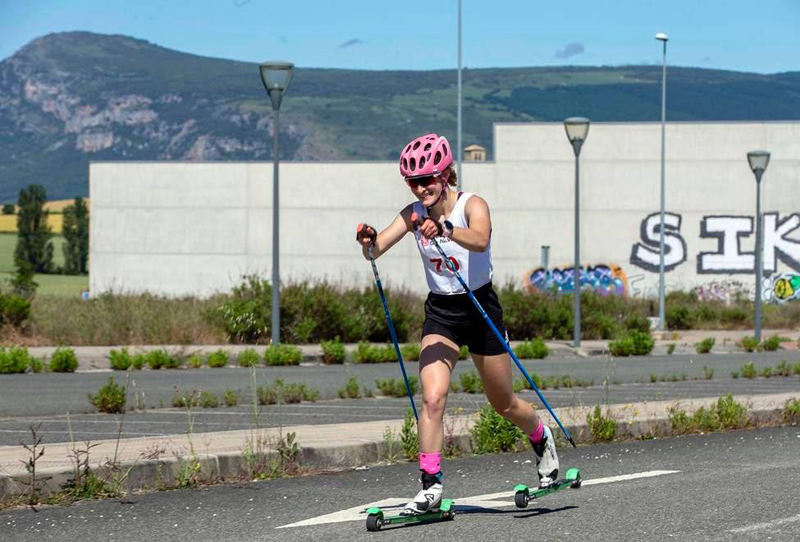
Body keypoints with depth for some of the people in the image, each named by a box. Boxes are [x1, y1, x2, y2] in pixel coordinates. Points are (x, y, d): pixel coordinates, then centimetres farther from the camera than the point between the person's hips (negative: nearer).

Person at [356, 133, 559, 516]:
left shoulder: (471, 205, -17)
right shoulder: (414, 215, -5)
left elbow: (479, 240, -39)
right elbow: (376, 250, -17)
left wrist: (446, 230, -58)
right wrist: (368, 242, -40)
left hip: (480, 308, -3)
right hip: (440, 313, 3)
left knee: (504, 405, 12)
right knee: (432, 398, -18)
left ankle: (542, 439, 43)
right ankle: (430, 487, -16)